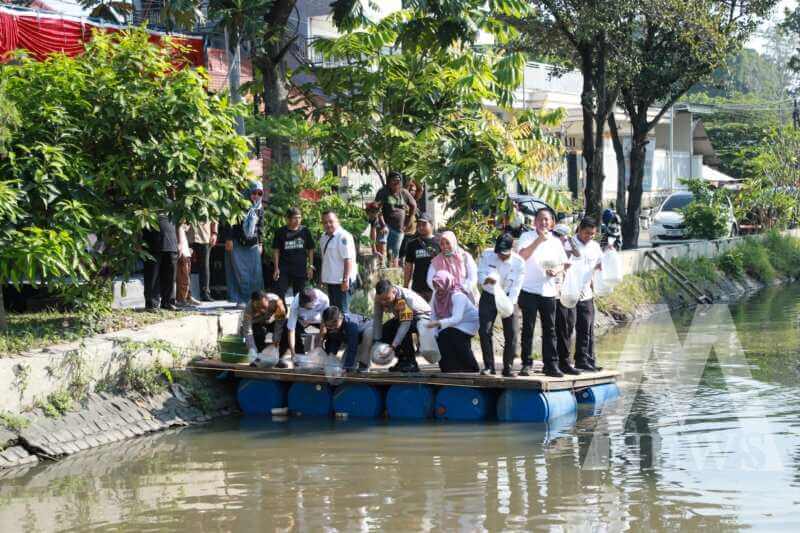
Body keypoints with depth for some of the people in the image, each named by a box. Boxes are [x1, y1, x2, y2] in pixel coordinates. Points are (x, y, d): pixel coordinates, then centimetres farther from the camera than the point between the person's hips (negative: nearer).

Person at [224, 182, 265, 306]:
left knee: (256, 272, 0)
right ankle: (241, 299, -2)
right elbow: (230, 222, -9)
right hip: (237, 244, -5)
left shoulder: (260, 209, 9)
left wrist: (260, 243, 15)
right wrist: (229, 239, -14)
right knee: (240, 272, -5)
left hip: (253, 245, 5)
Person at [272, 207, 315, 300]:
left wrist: (310, 266, 4)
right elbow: (276, 251, 2)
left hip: (301, 269, 1)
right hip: (284, 269, -1)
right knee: (280, 294, -8)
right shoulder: (281, 232, -1)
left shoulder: (305, 231, 3)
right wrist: (276, 268, -3)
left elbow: (310, 250, 9)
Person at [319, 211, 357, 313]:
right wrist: (322, 277, 19)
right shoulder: (324, 238, 12)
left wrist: (345, 280, -24)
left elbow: (348, 259, -21)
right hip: (330, 280, 9)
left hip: (341, 281, -9)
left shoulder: (343, 237, -16)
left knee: (342, 310, -6)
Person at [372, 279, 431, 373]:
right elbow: (377, 318, -16)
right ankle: (402, 360, 1)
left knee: (404, 330, -34)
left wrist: (394, 345, -44)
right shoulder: (380, 297, -19)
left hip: (422, 316, -7)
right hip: (401, 316, 7)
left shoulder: (406, 298, -38)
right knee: (384, 330, -13)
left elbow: (405, 323, -40)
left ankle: (411, 363, -21)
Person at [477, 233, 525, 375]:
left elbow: (516, 287, -17)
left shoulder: (518, 262, -15)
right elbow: (480, 274, -6)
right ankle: (489, 366, 0)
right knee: (485, 331, -8)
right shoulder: (487, 255, -12)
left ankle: (508, 367, 4)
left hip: (508, 298, -1)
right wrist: (487, 279, -30)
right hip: (488, 297, 1)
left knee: (511, 333, -7)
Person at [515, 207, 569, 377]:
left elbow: (562, 264, 18)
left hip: (548, 291, 4)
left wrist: (556, 271, -5)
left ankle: (551, 365, 8)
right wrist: (539, 240, -24)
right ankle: (526, 364, 3)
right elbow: (522, 256, -18)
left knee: (549, 329, 4)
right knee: (528, 328, -1)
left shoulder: (555, 241, 12)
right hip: (529, 289, -4)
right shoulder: (527, 237, -1)